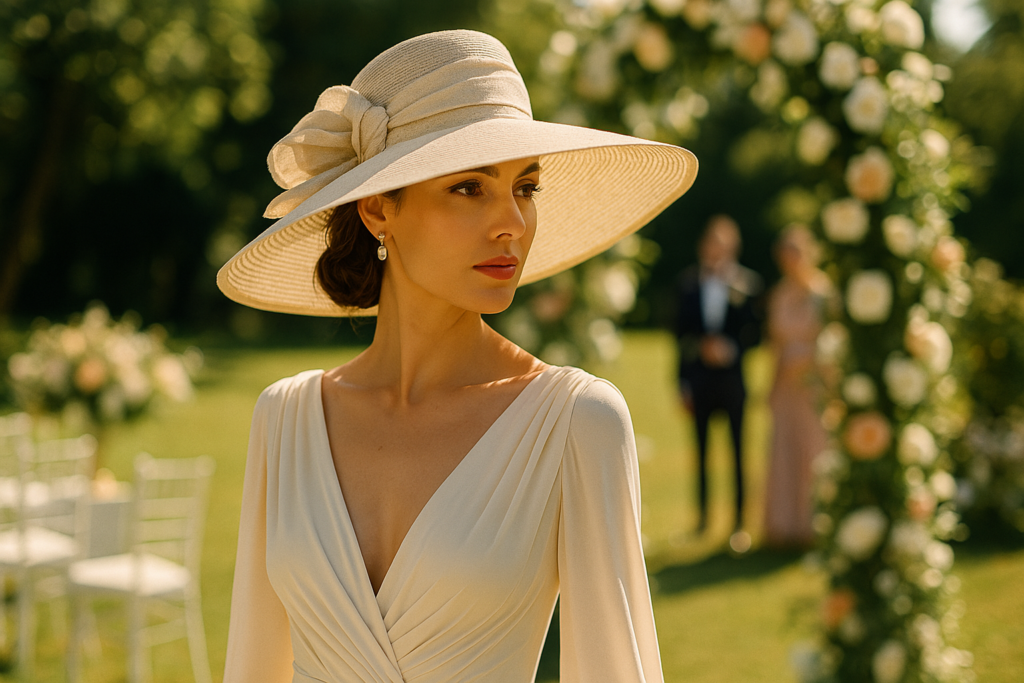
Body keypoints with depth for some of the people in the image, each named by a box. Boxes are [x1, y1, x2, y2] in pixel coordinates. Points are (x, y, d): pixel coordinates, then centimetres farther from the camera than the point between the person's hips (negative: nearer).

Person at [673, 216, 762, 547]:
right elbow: (682, 335, 8)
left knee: (738, 449, -1)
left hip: (734, 379, -2)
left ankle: (740, 519, 7)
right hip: (699, 379, 2)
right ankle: (702, 515, 18)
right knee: (701, 448, 8)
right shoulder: (687, 282, 6)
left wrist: (730, 348, -18)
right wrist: (683, 383, 6)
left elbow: (754, 333, 0)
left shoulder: (747, 283, -1)